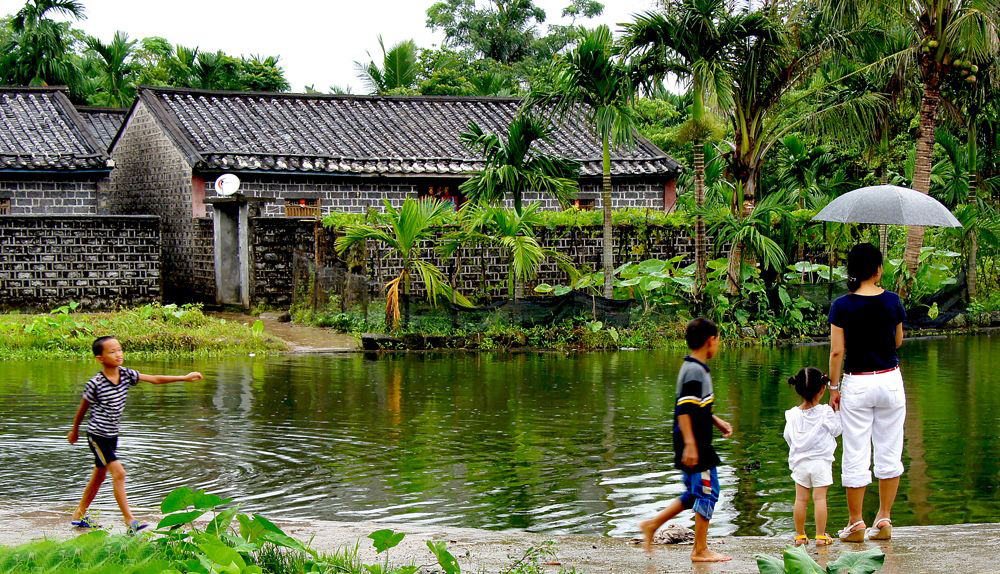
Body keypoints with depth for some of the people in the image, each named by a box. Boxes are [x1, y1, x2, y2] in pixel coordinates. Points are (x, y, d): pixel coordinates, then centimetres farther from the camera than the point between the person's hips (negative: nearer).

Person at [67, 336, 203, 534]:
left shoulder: (126, 375, -4)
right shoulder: (95, 384, -19)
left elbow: (155, 379, -3)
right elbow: (82, 409, -5)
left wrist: (184, 378, -8)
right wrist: (75, 431, 9)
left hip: (112, 435, 7)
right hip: (97, 435, -7)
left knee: (99, 477, 16)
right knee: (118, 473, -14)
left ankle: (79, 515, 31)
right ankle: (130, 521, -15)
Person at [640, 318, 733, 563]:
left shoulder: (695, 368, 14)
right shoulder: (695, 371, -17)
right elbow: (684, 411, -24)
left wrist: (717, 422, 27)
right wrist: (690, 444, -27)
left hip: (694, 445, 10)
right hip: (695, 447, -10)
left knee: (694, 494, 17)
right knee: (708, 492, -2)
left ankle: (652, 525, 20)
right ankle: (700, 550, 4)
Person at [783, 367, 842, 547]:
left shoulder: (793, 414, -1)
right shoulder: (825, 412, -11)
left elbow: (788, 436, 9)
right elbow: (836, 430, 1)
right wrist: (836, 412, 11)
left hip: (800, 462, 3)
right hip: (821, 462, -3)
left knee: (801, 499, 7)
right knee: (820, 498, -1)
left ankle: (800, 535, 14)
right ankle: (821, 536, 0)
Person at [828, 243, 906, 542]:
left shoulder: (842, 306, -8)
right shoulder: (892, 301, -2)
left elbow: (837, 351, -8)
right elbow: (898, 342, 10)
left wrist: (834, 387, 1)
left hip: (857, 384, -2)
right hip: (889, 380, 2)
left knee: (856, 456, 4)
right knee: (889, 452, 11)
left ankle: (855, 523, 9)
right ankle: (884, 519, 14)